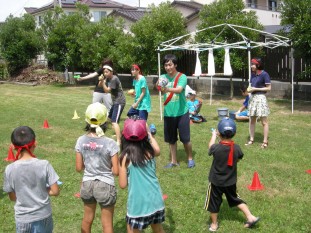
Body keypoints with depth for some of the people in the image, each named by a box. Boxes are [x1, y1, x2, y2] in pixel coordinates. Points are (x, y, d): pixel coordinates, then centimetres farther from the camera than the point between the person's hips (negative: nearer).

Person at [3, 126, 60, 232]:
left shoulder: (9, 169, -13)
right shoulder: (44, 165, -16)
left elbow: (12, 197, -2)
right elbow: (55, 191, -11)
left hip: (23, 219, 0)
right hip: (43, 216, 0)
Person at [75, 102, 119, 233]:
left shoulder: (81, 141, -8)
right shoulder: (110, 143, -19)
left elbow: (79, 168, -2)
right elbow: (116, 171, -15)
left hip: (87, 184, 4)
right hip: (105, 186, -4)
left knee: (87, 219, 25)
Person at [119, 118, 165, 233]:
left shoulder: (125, 157, -12)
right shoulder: (150, 152, -1)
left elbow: (123, 185, -8)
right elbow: (157, 150, 26)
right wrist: (149, 134, 34)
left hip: (138, 204, -4)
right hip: (156, 201, 4)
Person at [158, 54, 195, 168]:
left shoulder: (182, 77, -10)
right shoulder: (163, 77, 1)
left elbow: (179, 89, -28)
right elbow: (161, 88, -17)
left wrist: (168, 89, -47)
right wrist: (159, 87, -41)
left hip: (181, 113, -3)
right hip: (168, 114, 4)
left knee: (185, 139, 3)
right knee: (171, 139, 12)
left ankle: (190, 158, 25)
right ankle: (173, 161, 27)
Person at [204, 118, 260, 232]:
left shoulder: (216, 148, -25)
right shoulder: (237, 148, -15)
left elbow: (210, 146, 1)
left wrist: (213, 135, 17)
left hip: (216, 181, -3)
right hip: (231, 181, 3)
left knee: (213, 203, 15)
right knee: (235, 199, 24)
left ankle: (214, 224, 28)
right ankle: (251, 217, 23)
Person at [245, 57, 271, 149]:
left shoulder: (264, 74, -11)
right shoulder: (253, 74, 10)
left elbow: (269, 88, -11)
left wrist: (256, 89, -15)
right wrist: (248, 90, -4)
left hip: (260, 98, -7)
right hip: (252, 97, 7)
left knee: (264, 121, -1)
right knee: (252, 120, 12)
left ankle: (265, 142, 3)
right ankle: (251, 139, 21)